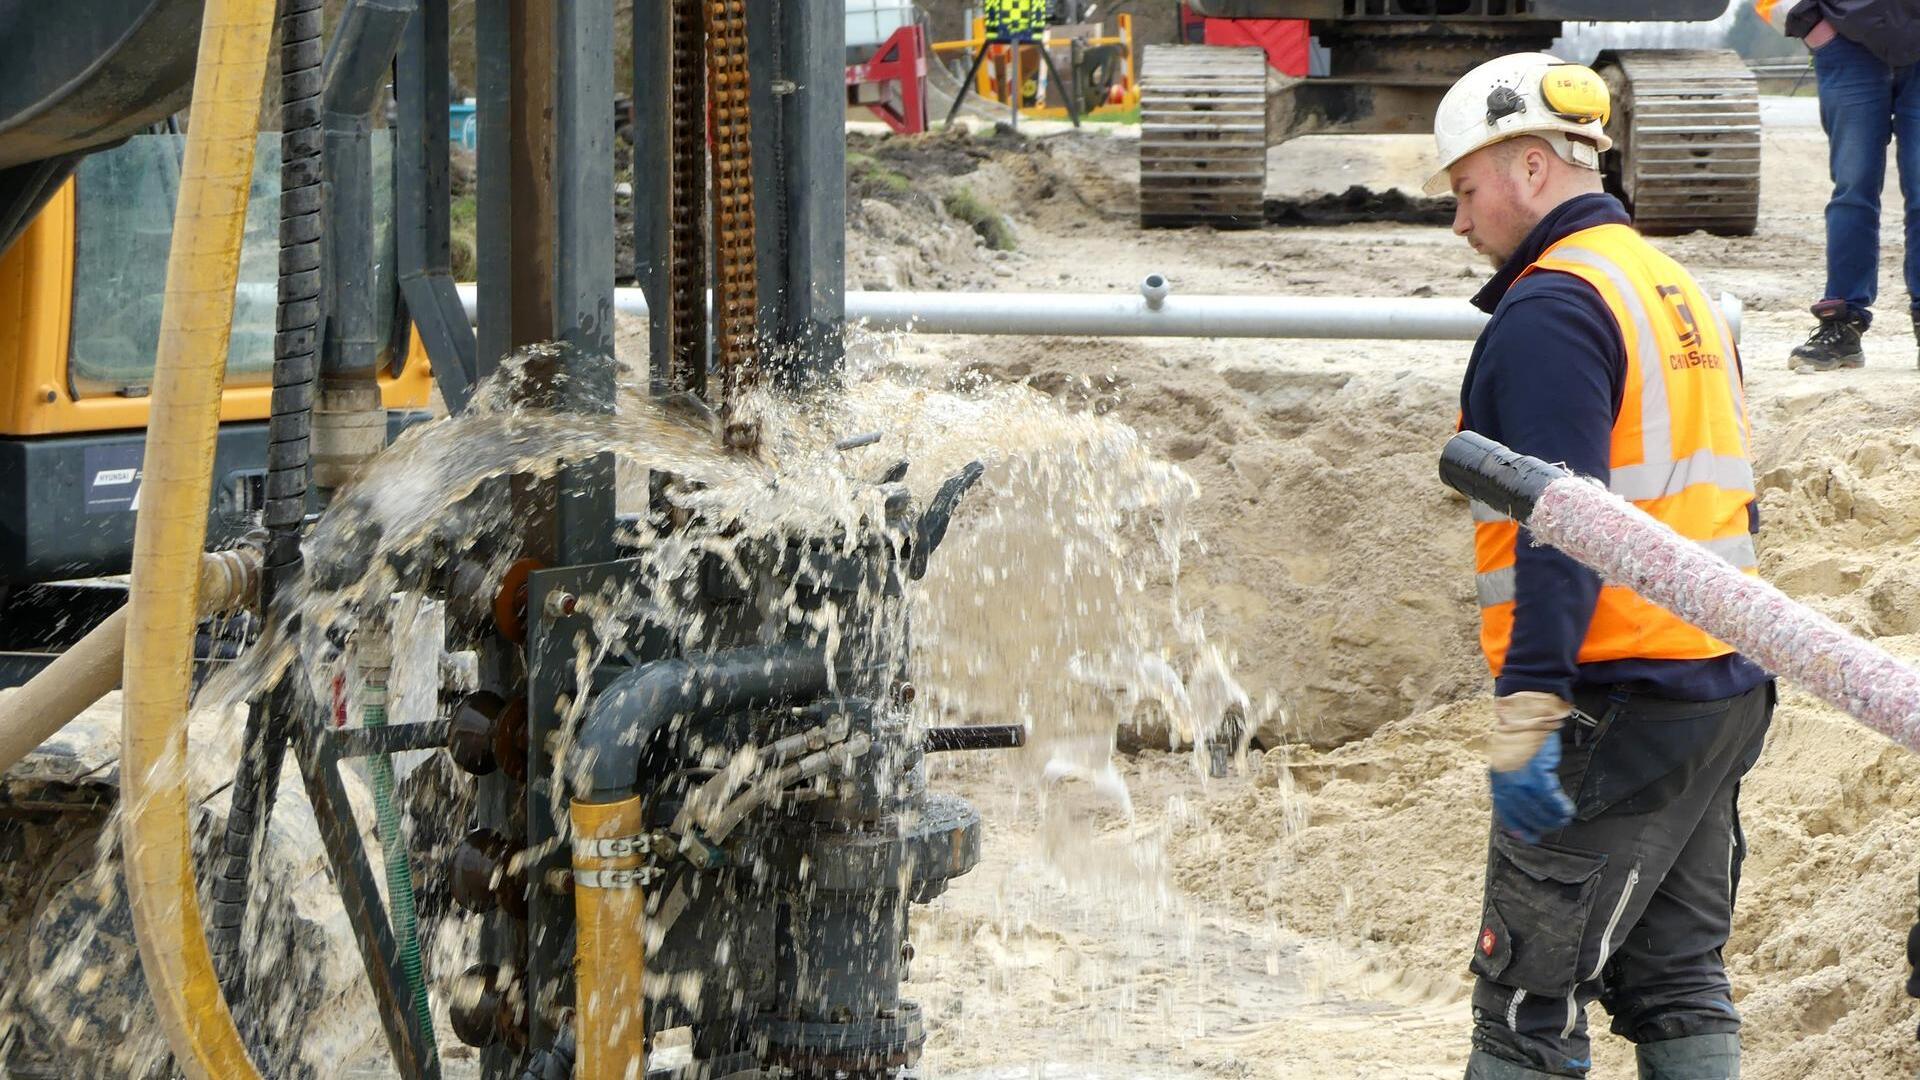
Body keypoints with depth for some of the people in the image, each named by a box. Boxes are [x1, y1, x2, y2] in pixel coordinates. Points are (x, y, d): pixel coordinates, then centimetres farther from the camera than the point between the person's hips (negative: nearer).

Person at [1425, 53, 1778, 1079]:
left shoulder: (1550, 309, -12)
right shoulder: (1681, 291, 18)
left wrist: (1524, 716, -26)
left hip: (1612, 704, -9)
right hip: (1724, 689, 9)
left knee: (1529, 994, -4)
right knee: (1677, 985, 12)